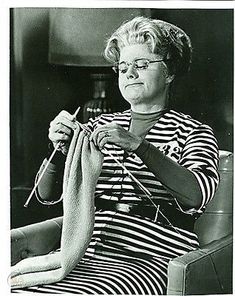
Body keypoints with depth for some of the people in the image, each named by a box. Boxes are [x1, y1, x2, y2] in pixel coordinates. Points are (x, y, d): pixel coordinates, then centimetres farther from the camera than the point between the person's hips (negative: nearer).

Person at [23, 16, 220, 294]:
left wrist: (138, 145, -22)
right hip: (85, 251, 4)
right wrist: (61, 149, -7)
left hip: (149, 258, -3)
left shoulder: (191, 131, 9)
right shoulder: (100, 126, 20)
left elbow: (197, 195, -13)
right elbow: (47, 194, 12)